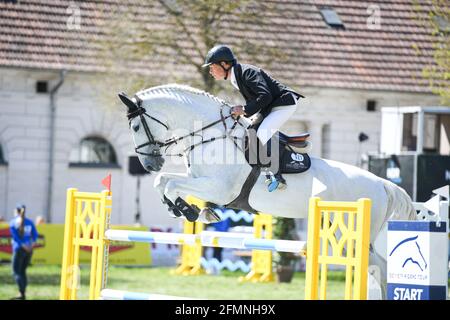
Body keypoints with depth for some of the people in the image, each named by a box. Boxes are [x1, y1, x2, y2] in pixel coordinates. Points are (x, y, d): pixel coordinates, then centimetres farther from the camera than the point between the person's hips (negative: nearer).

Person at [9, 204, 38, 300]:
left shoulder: (13, 223, -3)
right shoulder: (29, 222, 10)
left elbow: (15, 236, -14)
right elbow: (35, 235, 0)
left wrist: (23, 246, -16)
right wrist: (31, 244, -8)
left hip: (19, 250, -5)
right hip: (29, 250, 5)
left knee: (16, 272, -1)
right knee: (23, 271, 14)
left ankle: (22, 293, -17)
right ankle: (22, 295, 11)